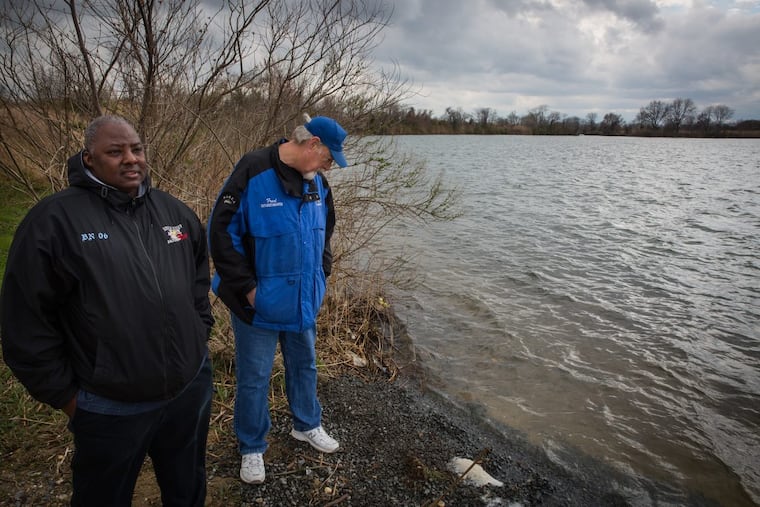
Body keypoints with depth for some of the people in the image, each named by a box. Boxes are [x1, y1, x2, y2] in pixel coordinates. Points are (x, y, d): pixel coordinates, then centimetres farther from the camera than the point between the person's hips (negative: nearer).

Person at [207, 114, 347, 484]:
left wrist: (321, 270, 8)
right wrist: (247, 288, -18)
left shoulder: (316, 181, 2)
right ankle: (251, 449, 31)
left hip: (304, 300, 6)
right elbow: (221, 232, -19)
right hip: (260, 302, -6)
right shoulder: (254, 172, -20)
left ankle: (306, 425, 45)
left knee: (304, 365, 22)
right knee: (254, 378, 9)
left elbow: (324, 229, 18)